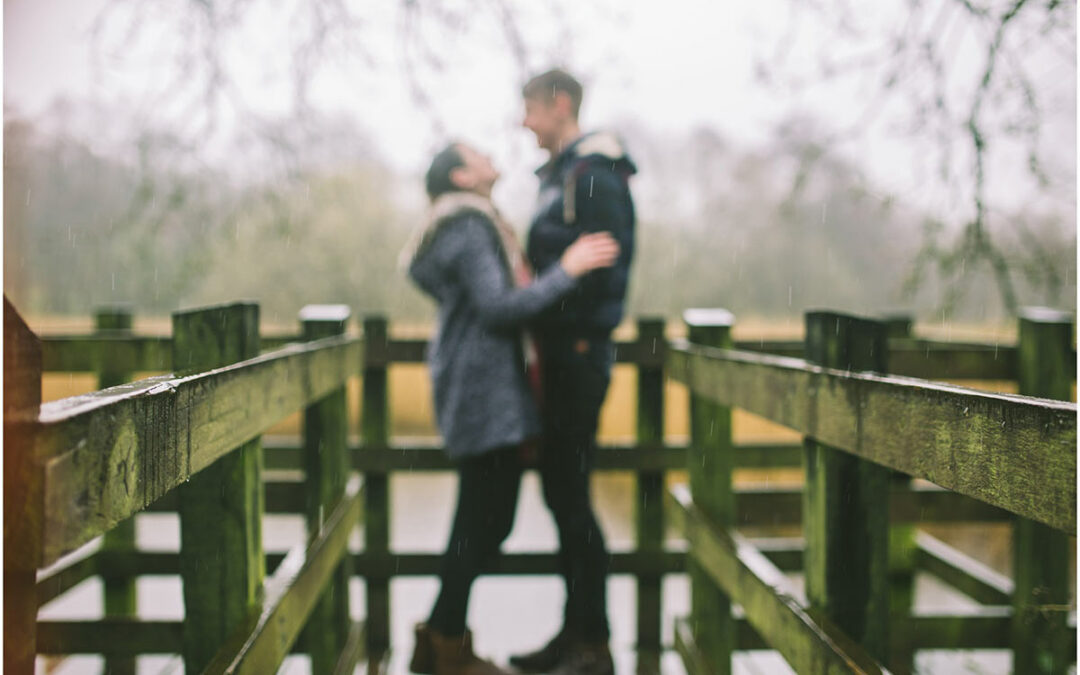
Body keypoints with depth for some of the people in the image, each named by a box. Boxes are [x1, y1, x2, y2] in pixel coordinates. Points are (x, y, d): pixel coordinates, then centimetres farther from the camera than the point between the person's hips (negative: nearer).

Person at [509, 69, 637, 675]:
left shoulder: (594, 176, -12)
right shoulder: (560, 175, 18)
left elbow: (602, 267, -21)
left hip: (580, 354, -10)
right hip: (561, 354, 10)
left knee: (571, 494, -6)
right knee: (561, 491, 12)